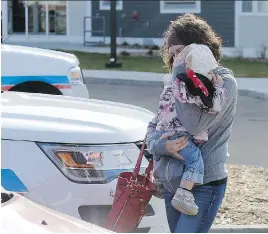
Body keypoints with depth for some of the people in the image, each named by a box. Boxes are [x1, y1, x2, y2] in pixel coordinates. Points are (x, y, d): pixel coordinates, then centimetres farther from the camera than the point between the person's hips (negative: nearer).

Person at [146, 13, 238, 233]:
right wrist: (160, 145, -11)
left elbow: (194, 124, -23)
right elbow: (153, 126, 13)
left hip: (204, 185, -7)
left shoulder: (224, 82, -10)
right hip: (172, 184, 7)